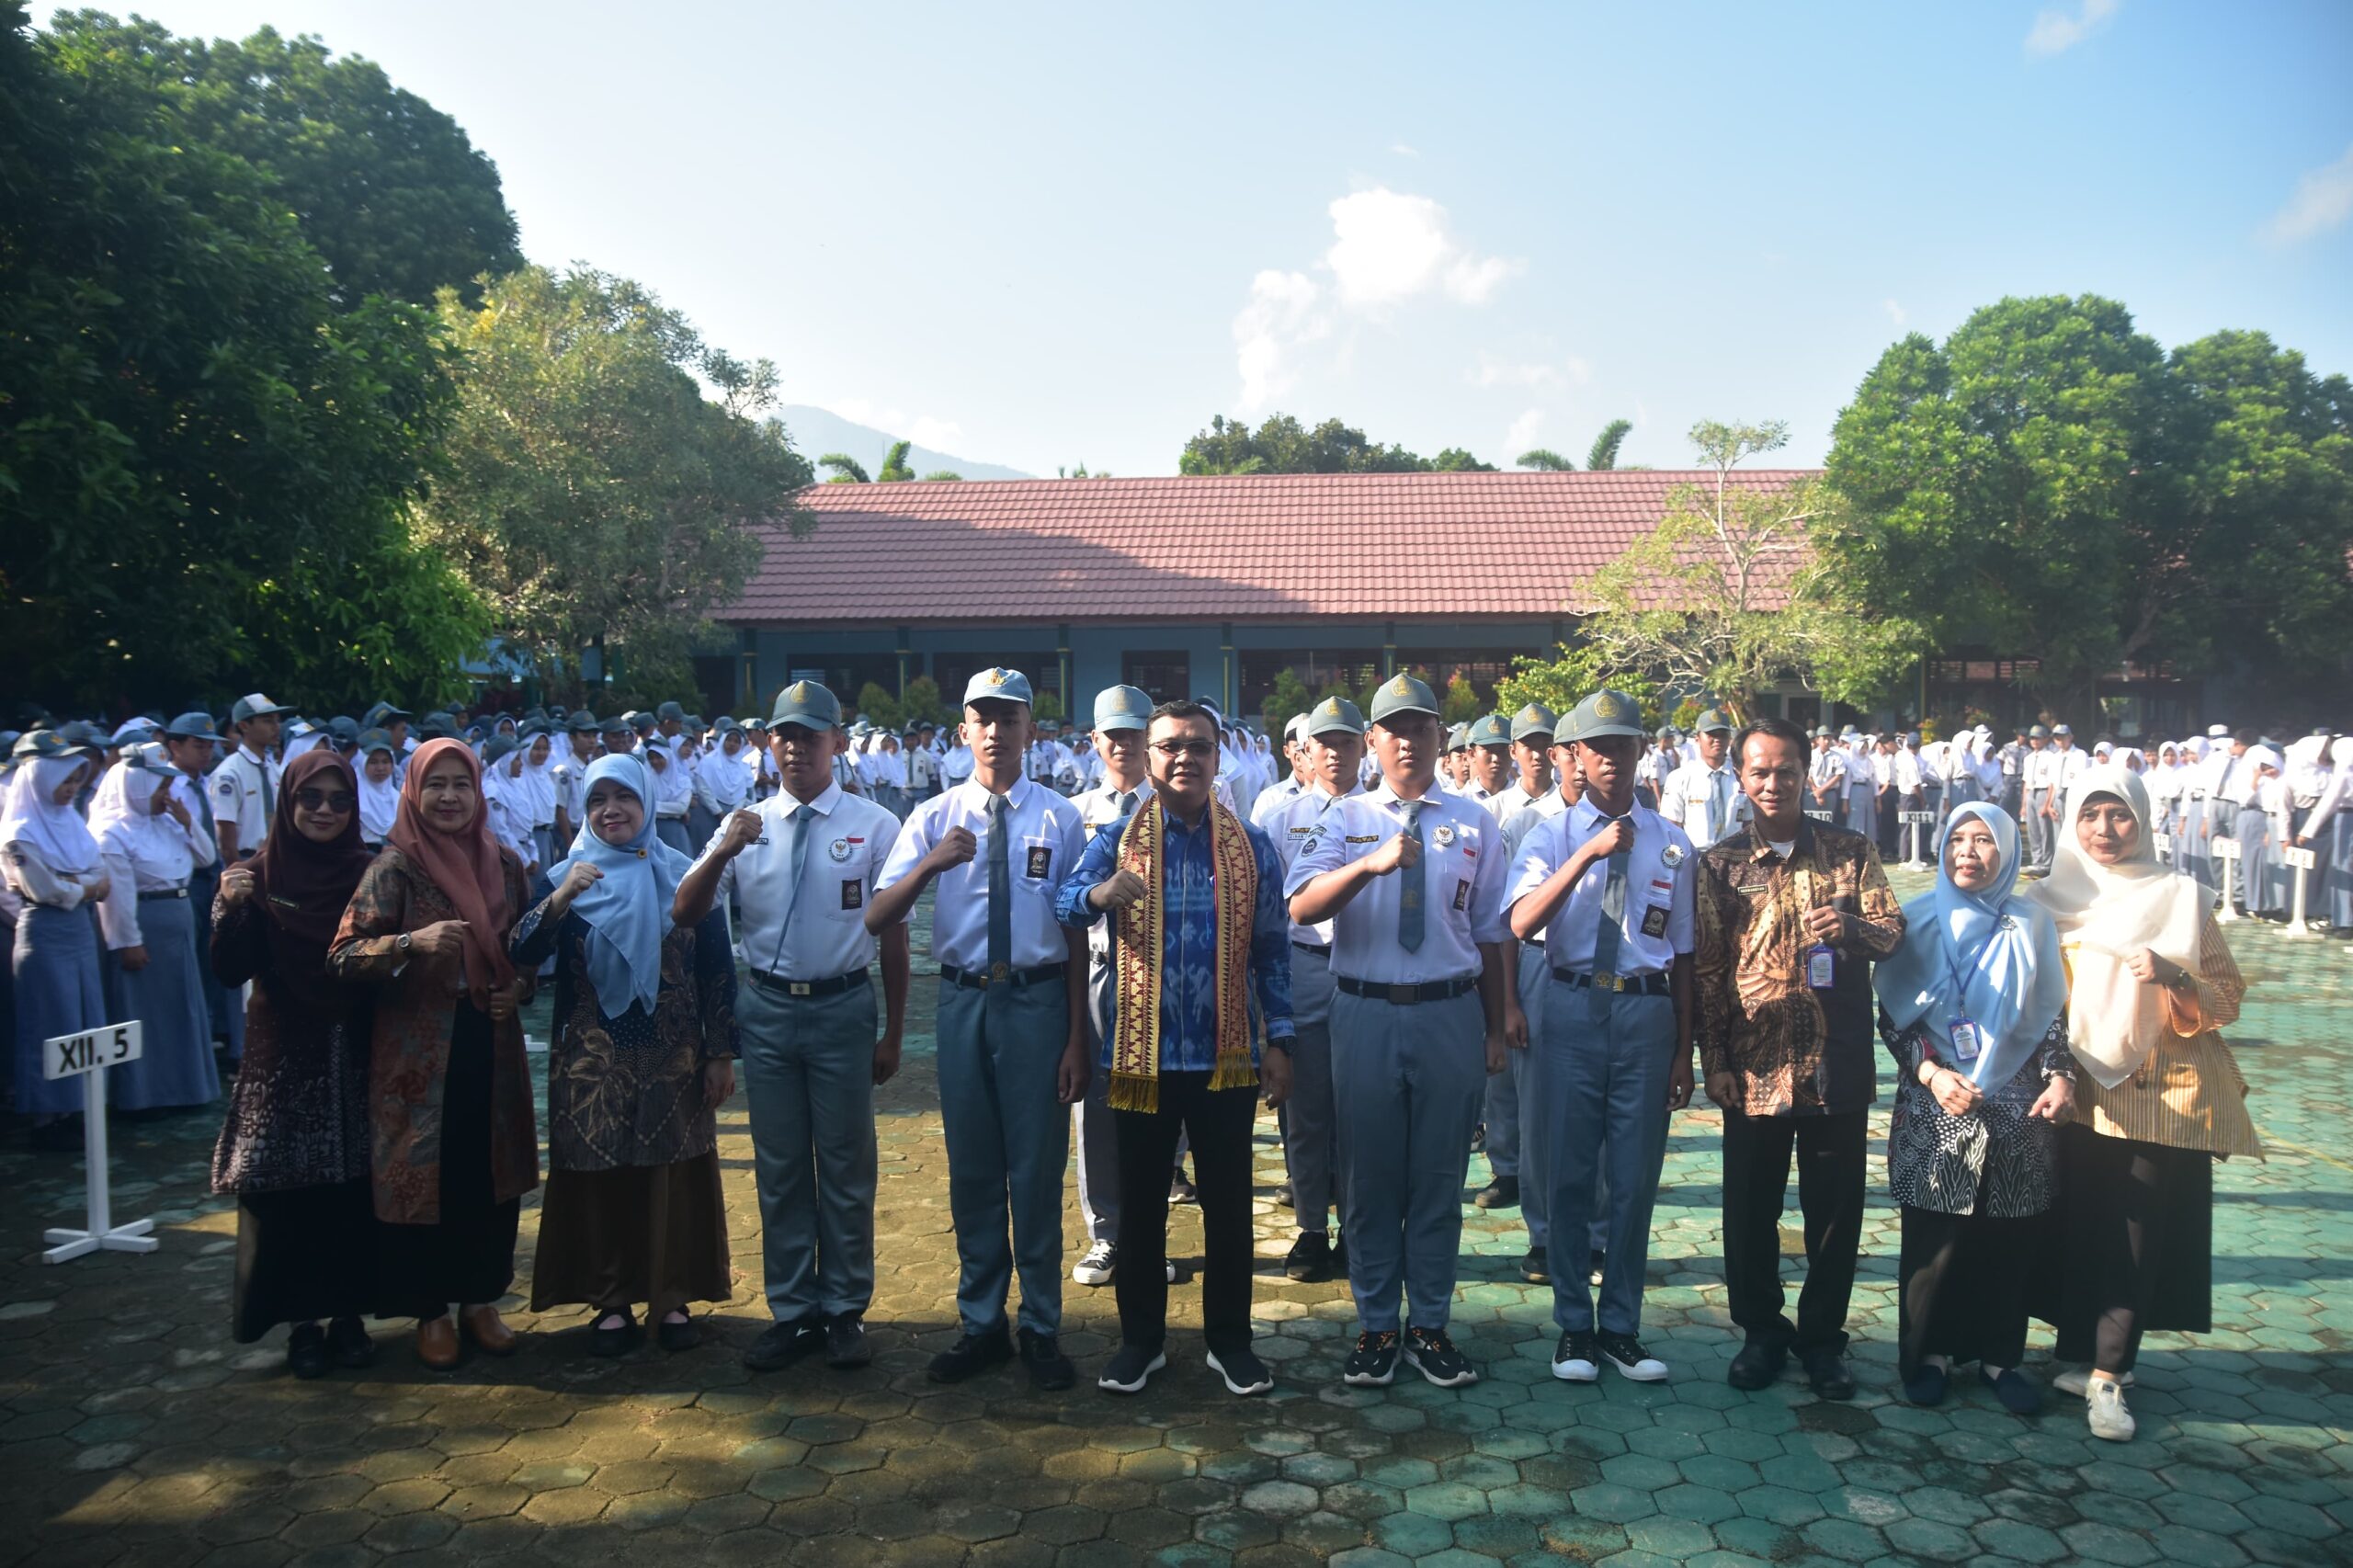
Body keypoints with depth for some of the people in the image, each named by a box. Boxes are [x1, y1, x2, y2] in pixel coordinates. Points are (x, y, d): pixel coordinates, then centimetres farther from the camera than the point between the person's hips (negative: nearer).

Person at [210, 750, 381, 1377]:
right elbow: (230, 970, -9)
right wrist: (234, 909, -23)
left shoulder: (370, 874, 2)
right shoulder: (258, 876, 0)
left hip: (356, 1058, 1)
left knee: (356, 1190, 4)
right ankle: (302, 1320, 16)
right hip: (284, 1060, -1)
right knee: (286, 1196, 2)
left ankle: (349, 1313, 18)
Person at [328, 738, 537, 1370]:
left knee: (492, 1174, 9)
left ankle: (480, 1299, 26)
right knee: (424, 1176, 4)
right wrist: (412, 942, -30)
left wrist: (520, 987, -1)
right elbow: (344, 956, -14)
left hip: (491, 1045, 4)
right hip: (417, 1050, -4)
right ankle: (431, 1311, 20)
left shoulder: (505, 865, 6)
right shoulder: (396, 866, -6)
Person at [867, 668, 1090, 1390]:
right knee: (972, 1169, 13)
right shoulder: (935, 818, 2)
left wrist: (1077, 1039, -3)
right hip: (963, 999, 2)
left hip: (1038, 999, -2)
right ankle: (980, 1323, 30)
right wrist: (930, 865, -26)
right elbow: (876, 919, -7)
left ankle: (1041, 1329, 23)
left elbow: (1076, 933, -2)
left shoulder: (1060, 818, -3)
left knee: (1037, 1169, 7)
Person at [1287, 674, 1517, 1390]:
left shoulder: (1474, 822, 7)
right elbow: (1302, 908, -14)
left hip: (1451, 1015, 1)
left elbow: (1489, 931, 10)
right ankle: (1375, 1327, 23)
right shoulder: (1346, 818, 2)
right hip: (1366, 1014, -1)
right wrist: (1372, 863, -29)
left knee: (1440, 1177, 9)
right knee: (1369, 1176, 8)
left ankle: (1430, 1326, 24)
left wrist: (1498, 1027, 10)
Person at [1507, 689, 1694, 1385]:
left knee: (1636, 1177, 9)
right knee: (1571, 1173, 7)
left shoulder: (1670, 843, 7)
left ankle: (1621, 1327, 25)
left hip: (1647, 1014, 2)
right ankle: (1573, 1326, 22)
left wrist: (1683, 1052, 9)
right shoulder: (1552, 834, 0)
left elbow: (1681, 953, 10)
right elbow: (1521, 923, -17)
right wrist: (1588, 852, -25)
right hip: (1575, 1010, -1)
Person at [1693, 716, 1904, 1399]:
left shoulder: (1852, 852, 5)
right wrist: (1715, 1061, -2)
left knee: (1835, 1209, 9)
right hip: (1754, 1068, 0)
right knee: (1750, 1209, 8)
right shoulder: (1720, 864, 2)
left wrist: (1853, 927, -20)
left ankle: (1822, 1337, 26)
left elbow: (1893, 932, 3)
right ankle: (1761, 1331, 26)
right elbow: (1706, 969, 2)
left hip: (1838, 1067, 1)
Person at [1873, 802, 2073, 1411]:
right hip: (1934, 1107, -1)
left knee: (2008, 1239, 5)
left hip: (2017, 1108, 1)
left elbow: (2052, 1014, 9)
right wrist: (1930, 1073, -13)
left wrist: (2060, 1076, -6)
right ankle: (1930, 1353, 16)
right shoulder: (1917, 921, 2)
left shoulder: (2031, 925, 6)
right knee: (1933, 1238, 2)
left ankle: (2000, 1356, 20)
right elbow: (1891, 1017, 0)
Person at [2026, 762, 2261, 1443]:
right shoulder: (2050, 900, 6)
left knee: (2137, 1235, -2)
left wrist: (2172, 978, -19)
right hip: (2079, 1093, 2)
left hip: (2161, 1097, -1)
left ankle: (2104, 1373, 7)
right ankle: (2086, 1357, 17)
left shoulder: (2182, 898, 0)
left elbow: (2228, 997, 0)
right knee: (2077, 1228, 3)